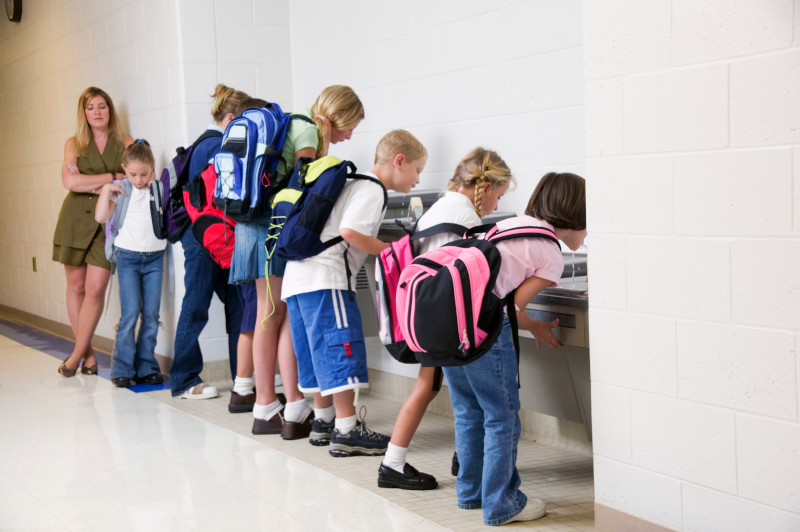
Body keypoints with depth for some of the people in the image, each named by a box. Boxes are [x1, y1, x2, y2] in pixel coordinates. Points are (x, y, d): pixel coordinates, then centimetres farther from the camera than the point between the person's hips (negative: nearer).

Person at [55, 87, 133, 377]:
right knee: (76, 286, 4)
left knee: (96, 288, -10)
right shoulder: (73, 144, 9)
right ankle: (88, 354, 14)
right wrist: (111, 177, -9)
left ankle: (77, 354, 1)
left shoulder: (126, 143, 7)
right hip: (75, 219, 2)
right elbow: (69, 181, -7)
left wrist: (89, 183, -12)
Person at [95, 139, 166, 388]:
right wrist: (106, 190, -9)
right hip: (128, 257, -2)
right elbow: (101, 217, -3)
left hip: (154, 258, 2)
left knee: (151, 314, 3)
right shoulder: (120, 190, 1)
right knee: (130, 313, -7)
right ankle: (123, 369, 1)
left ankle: (146, 368, 11)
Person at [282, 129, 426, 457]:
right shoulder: (372, 190, -7)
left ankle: (324, 421, 24)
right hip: (325, 276, -10)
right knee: (342, 348, -9)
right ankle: (346, 432, -10)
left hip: (298, 273, 10)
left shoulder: (356, 185, 25)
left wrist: (388, 248, 20)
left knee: (319, 350, 15)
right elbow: (350, 232, -20)